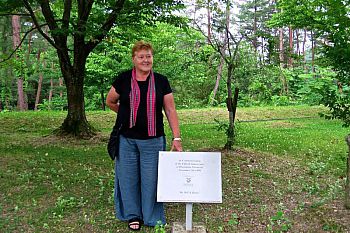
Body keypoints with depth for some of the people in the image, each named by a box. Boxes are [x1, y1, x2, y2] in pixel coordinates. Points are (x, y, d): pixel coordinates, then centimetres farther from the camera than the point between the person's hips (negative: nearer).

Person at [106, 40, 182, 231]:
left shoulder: (161, 81, 0)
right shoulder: (123, 79, -1)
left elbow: (170, 110, -1)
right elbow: (110, 102, 13)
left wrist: (176, 138, -6)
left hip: (152, 140, 0)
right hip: (126, 139, 1)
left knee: (151, 178, 7)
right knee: (128, 177, 11)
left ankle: (152, 217, 26)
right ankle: (133, 215, 31)